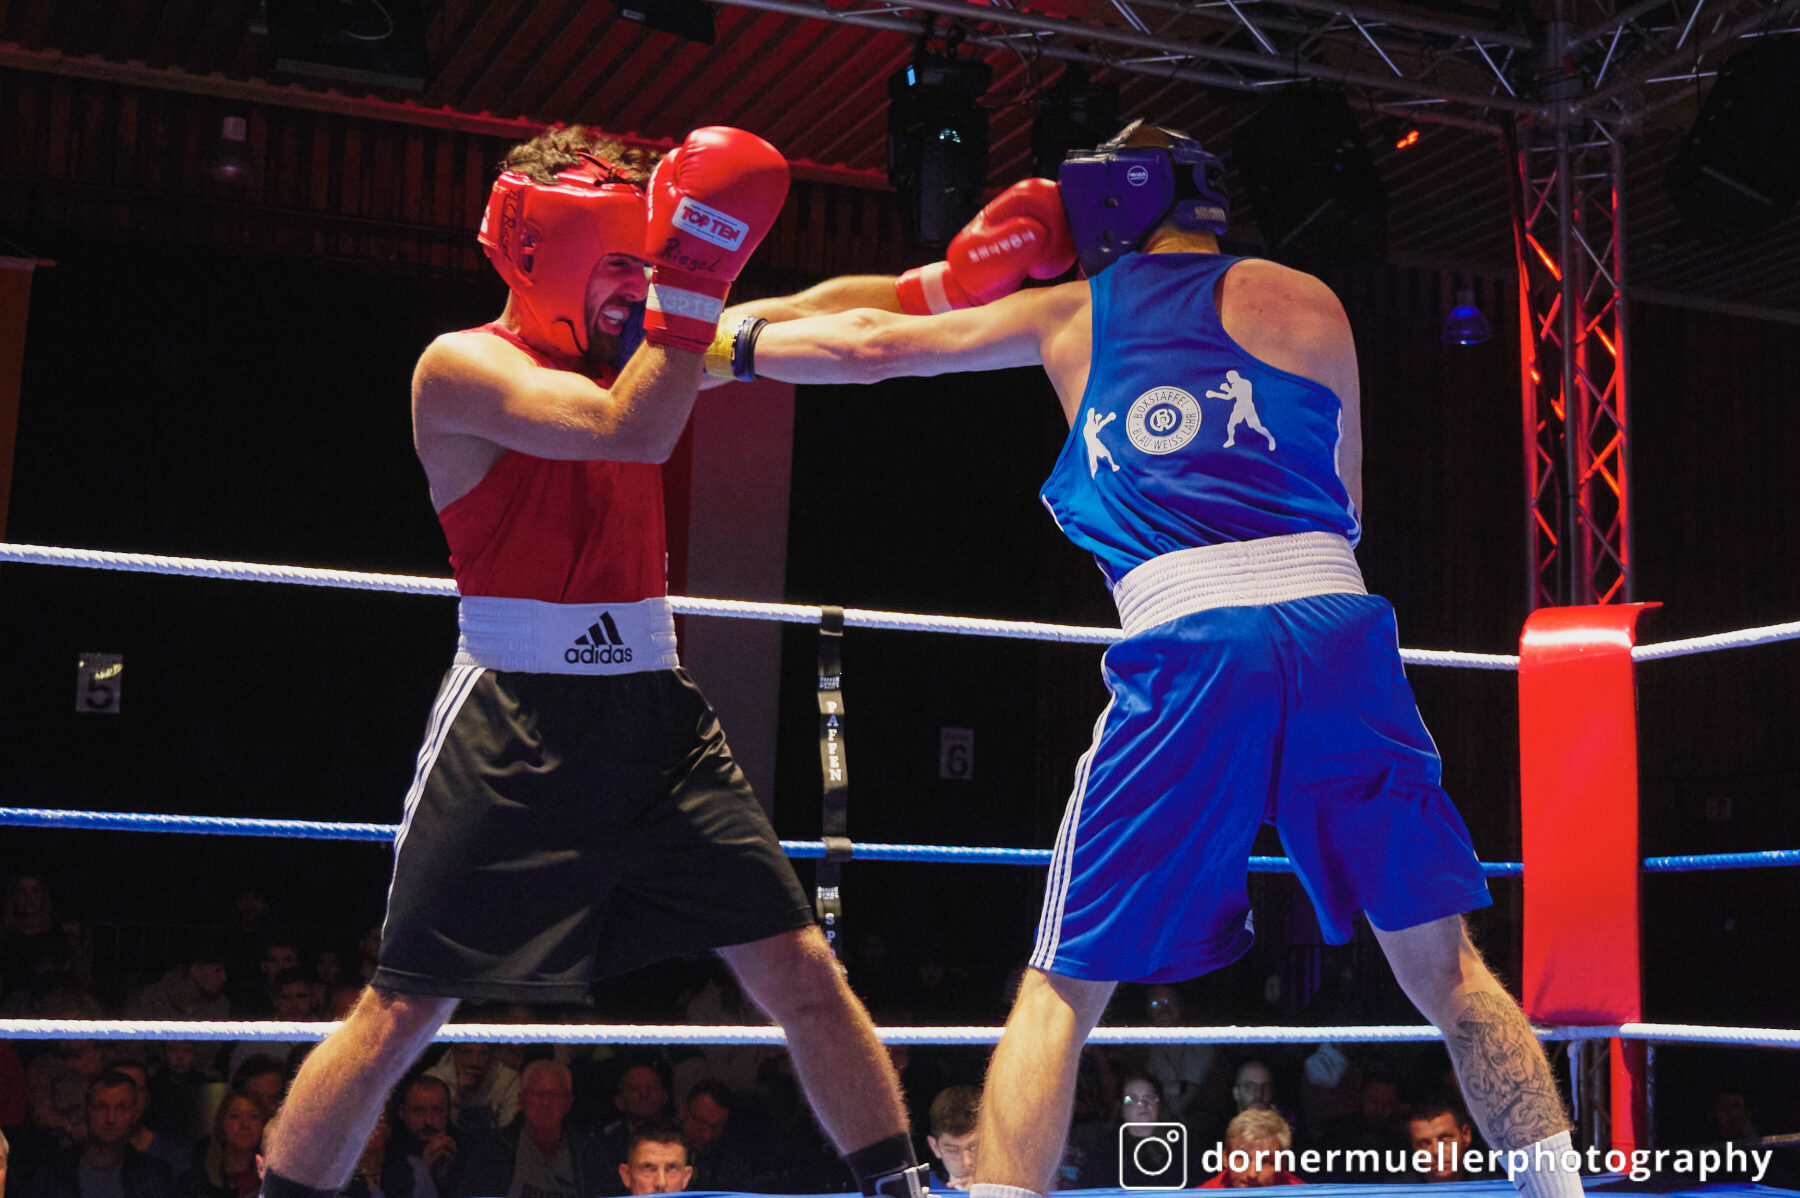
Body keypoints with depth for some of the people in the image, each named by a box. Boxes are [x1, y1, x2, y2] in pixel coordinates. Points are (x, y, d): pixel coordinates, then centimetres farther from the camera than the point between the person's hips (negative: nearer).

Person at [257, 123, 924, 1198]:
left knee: (803, 975, 3)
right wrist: (693, 277, -22)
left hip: (656, 715, 6)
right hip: (515, 718, -5)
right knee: (403, 1010, -3)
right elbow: (631, 432, -22)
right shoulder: (463, 366, -8)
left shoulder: (640, 346, 12)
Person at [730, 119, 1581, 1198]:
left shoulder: (1073, 313, 20)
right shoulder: (1307, 302, 19)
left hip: (1189, 641, -1)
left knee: (1063, 989, 7)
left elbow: (874, 346, 28)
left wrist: (729, 336, 44)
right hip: (1339, 624, 2)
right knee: (1446, 967, 13)